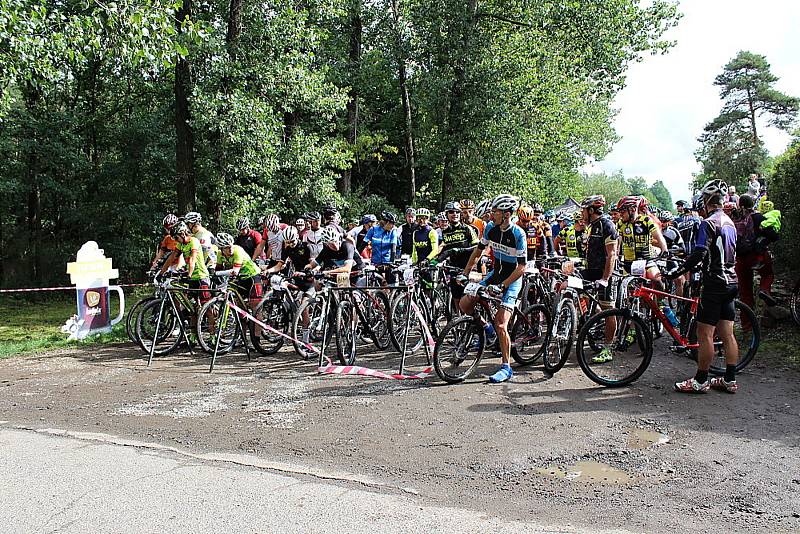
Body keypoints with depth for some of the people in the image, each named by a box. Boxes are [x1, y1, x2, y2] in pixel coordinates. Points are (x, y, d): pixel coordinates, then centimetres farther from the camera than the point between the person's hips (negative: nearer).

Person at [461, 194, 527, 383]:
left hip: (512, 279, -6)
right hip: (496, 273, 6)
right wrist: (465, 273, 5)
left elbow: (521, 267, -22)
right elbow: (479, 250, 9)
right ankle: (487, 329, 18)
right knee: (465, 302, -7)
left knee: (500, 325, -15)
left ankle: (506, 367, -1)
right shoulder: (491, 227, -5)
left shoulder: (518, 234, -22)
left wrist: (501, 286, -29)